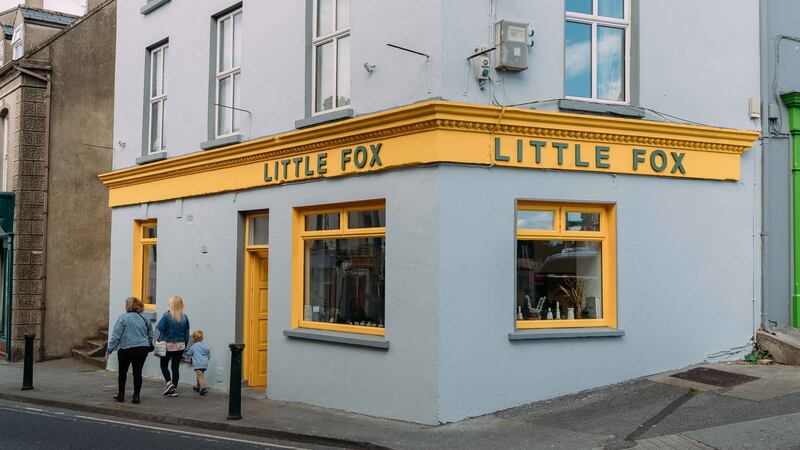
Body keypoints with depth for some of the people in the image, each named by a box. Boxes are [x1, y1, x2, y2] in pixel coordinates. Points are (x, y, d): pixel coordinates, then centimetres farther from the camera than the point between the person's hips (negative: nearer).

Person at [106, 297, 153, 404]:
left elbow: (116, 336, -11)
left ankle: (121, 395, 23)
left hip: (126, 349, -3)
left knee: (122, 372, 15)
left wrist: (109, 350, -7)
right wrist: (146, 346, 24)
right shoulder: (144, 319, 5)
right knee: (137, 372, 6)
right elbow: (150, 335, 12)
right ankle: (136, 396, 4)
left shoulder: (123, 318, -8)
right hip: (143, 349, 3)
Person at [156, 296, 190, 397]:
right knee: (176, 367, 8)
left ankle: (169, 382, -7)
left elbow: (161, 329, -15)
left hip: (168, 344, -3)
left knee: (164, 365, 13)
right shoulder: (185, 317, 0)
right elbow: (187, 333, 4)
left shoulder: (167, 316, -11)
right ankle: (174, 389, 9)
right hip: (180, 345, 3)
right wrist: (185, 345, 12)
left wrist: (158, 341, -3)